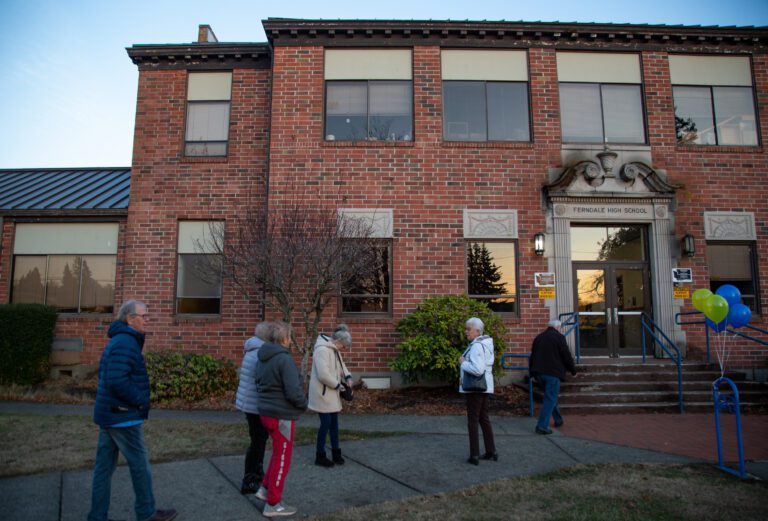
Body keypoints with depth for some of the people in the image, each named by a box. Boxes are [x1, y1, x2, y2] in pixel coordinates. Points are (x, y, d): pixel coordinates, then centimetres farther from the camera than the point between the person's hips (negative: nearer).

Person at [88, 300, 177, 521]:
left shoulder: (118, 341, 13)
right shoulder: (126, 342, -20)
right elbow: (118, 381, -27)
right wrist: (142, 401, -15)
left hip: (108, 414, 10)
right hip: (123, 416, -9)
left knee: (104, 466, 13)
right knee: (140, 465, 5)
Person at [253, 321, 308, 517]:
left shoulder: (262, 358, 7)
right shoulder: (284, 359, -22)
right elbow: (293, 391, -25)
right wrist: (304, 405, -7)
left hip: (266, 412, 8)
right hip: (282, 415, -8)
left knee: (278, 453, 26)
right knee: (282, 459, 6)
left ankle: (265, 488, 31)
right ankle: (273, 505, 16)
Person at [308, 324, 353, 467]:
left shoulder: (334, 349, 8)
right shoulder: (322, 349, -22)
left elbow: (340, 364, 24)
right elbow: (323, 374, -28)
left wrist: (347, 377, 6)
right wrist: (337, 385, -16)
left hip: (331, 393, 9)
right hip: (322, 393, -9)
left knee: (334, 423, 14)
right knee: (326, 423, -1)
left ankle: (336, 453, 25)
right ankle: (320, 456, 14)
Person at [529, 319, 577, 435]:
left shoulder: (538, 337, 14)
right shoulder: (558, 337, -6)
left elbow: (532, 355, 17)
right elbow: (567, 356, -5)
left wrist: (532, 371, 22)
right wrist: (573, 370, 8)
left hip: (539, 372, 7)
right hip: (552, 373, -7)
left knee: (550, 396, 22)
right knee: (550, 399, -4)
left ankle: (558, 419, 34)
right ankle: (542, 426, -9)